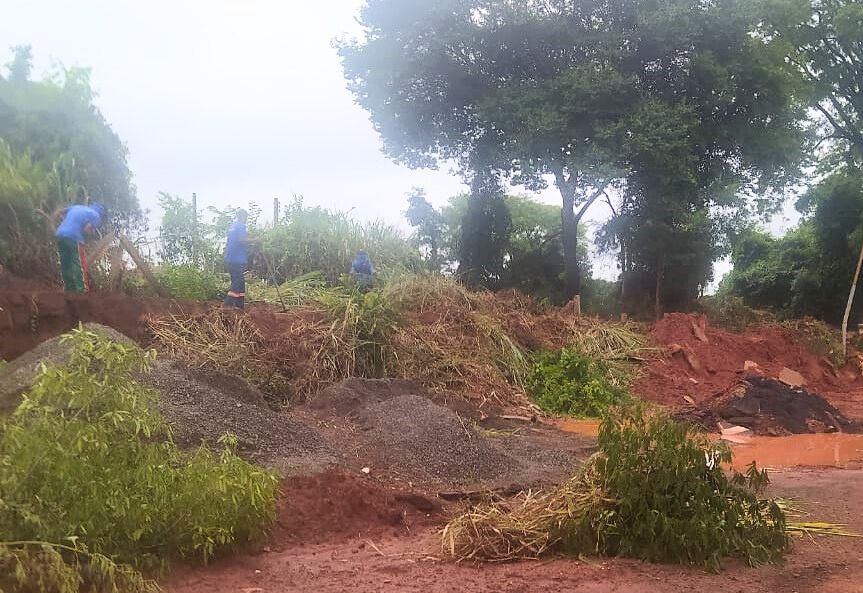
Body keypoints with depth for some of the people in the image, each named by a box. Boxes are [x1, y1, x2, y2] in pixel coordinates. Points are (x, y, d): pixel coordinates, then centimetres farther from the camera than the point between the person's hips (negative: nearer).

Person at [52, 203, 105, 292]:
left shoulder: (76, 207, 29)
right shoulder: (95, 215, 9)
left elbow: (59, 211, 26)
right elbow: (87, 229, -7)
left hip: (59, 234, 7)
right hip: (73, 237, -7)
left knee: (65, 265, 14)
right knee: (79, 265, -4)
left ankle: (69, 288, 18)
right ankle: (82, 289, -9)